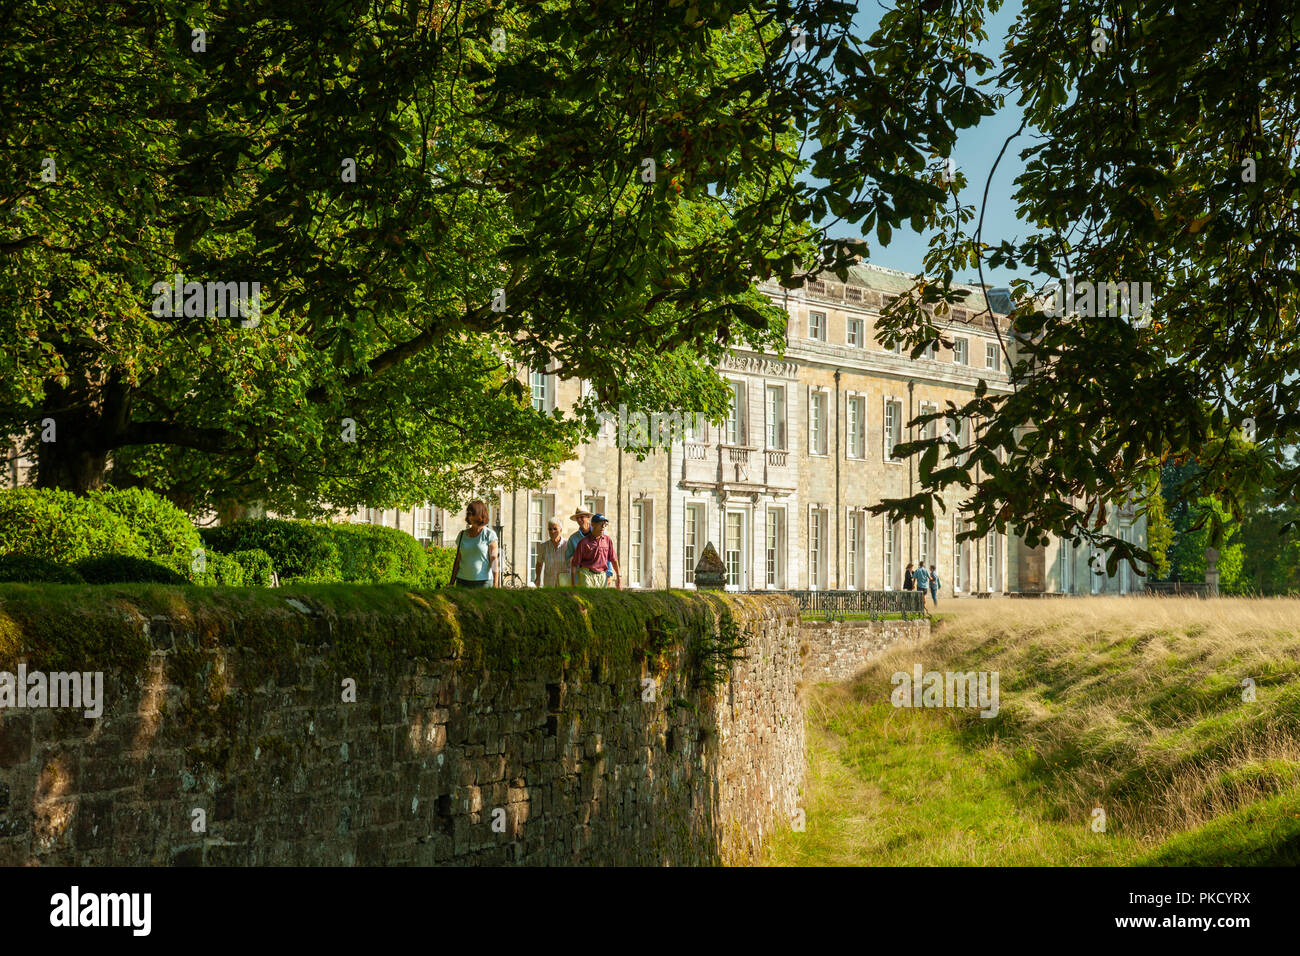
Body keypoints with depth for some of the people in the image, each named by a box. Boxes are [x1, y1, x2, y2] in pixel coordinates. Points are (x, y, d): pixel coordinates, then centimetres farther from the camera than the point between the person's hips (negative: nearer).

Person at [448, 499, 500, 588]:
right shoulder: (462, 535, 11)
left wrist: (495, 584, -14)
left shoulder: (489, 535, -2)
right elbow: (457, 560, 15)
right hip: (463, 582, 4)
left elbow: (493, 560, -7)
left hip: (483, 581, -4)